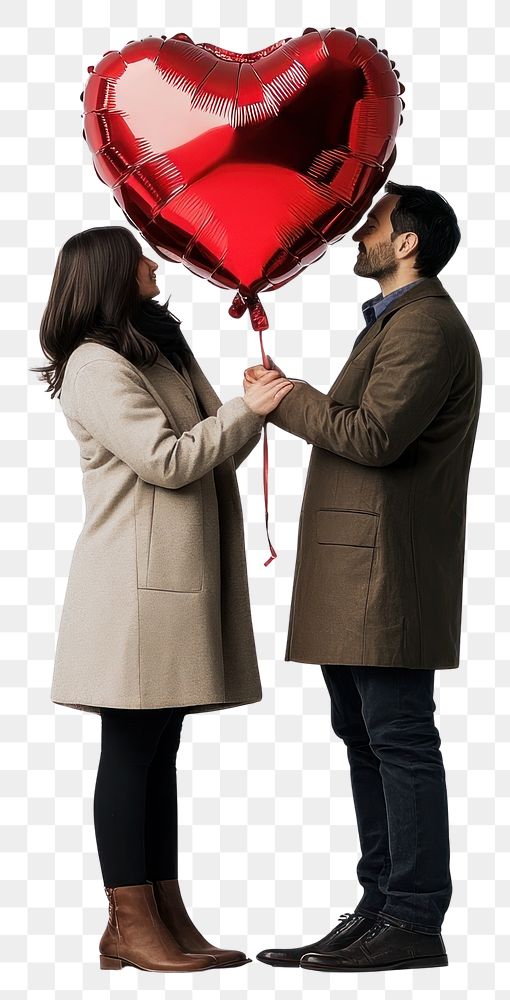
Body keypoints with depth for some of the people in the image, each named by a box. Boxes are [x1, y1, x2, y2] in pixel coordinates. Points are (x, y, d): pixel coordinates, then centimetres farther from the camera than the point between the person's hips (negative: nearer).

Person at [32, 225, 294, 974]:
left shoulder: (159, 353, 20)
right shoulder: (94, 366, -10)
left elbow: (213, 455, 17)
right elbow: (168, 460, -17)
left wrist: (258, 408, 0)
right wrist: (248, 408, -9)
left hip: (178, 580, 9)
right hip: (136, 583, -9)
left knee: (159, 750, 10)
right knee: (131, 751, -4)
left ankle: (166, 917, 14)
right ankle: (133, 926, 2)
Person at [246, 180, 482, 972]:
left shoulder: (426, 325, -12)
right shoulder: (394, 321, 23)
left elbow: (375, 437, -21)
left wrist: (286, 396, -9)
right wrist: (292, 401, 10)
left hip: (388, 572, -11)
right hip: (356, 579, 11)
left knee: (398, 742, -7)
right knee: (365, 739, 12)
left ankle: (414, 922, -1)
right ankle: (380, 908, 19)